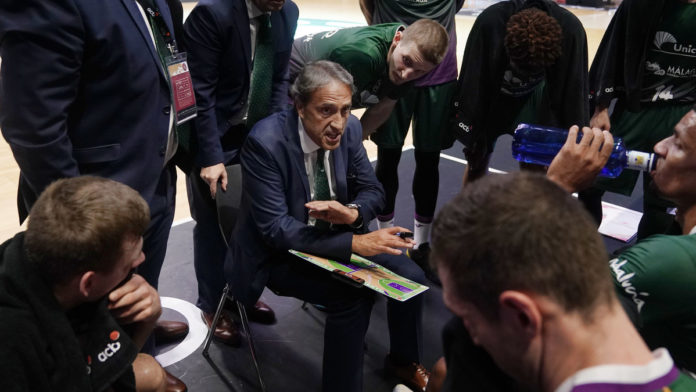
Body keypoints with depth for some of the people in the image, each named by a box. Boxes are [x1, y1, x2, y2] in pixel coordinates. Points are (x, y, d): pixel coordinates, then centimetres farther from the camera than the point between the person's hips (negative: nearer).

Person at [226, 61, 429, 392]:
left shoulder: (349, 128, -10)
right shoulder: (265, 142, -27)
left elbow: (372, 189, 1)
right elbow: (276, 229, -28)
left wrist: (352, 213, -24)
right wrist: (354, 243, -35)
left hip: (334, 234, 6)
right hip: (279, 251, -6)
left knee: (410, 277, -6)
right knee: (353, 296, -27)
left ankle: (403, 362, 22)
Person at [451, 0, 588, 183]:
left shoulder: (571, 30, -33)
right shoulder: (489, 21, -36)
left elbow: (573, 90, -20)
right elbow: (472, 82, -24)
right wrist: (472, 138, -18)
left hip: (534, 96, 0)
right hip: (491, 95, 0)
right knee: (477, 162, 8)